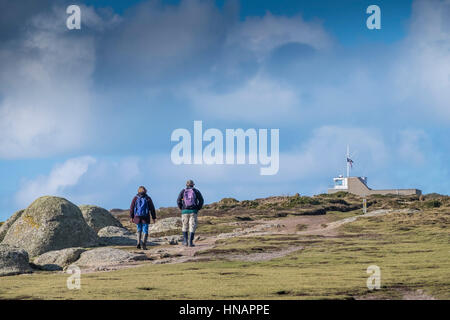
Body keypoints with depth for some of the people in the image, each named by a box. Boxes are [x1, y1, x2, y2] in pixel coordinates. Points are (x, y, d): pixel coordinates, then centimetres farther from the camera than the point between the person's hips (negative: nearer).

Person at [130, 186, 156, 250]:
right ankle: (144, 243, -18)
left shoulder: (135, 198, 3)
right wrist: (154, 217, 7)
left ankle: (139, 242, 1)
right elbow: (152, 209, 2)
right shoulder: (148, 198, 1)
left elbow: (132, 208, 2)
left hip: (137, 217, 2)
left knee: (139, 230, 17)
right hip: (145, 218, -1)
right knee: (145, 231, 0)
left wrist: (131, 217, 9)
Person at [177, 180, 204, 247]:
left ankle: (185, 241, 9)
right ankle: (190, 242, -9)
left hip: (185, 211, 1)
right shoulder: (196, 191, 6)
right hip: (193, 212, -1)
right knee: (192, 227, -1)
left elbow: (178, 201, -1)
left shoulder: (183, 191, 8)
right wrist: (198, 209, 5)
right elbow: (201, 200, -3)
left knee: (185, 227, 15)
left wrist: (181, 208, 9)